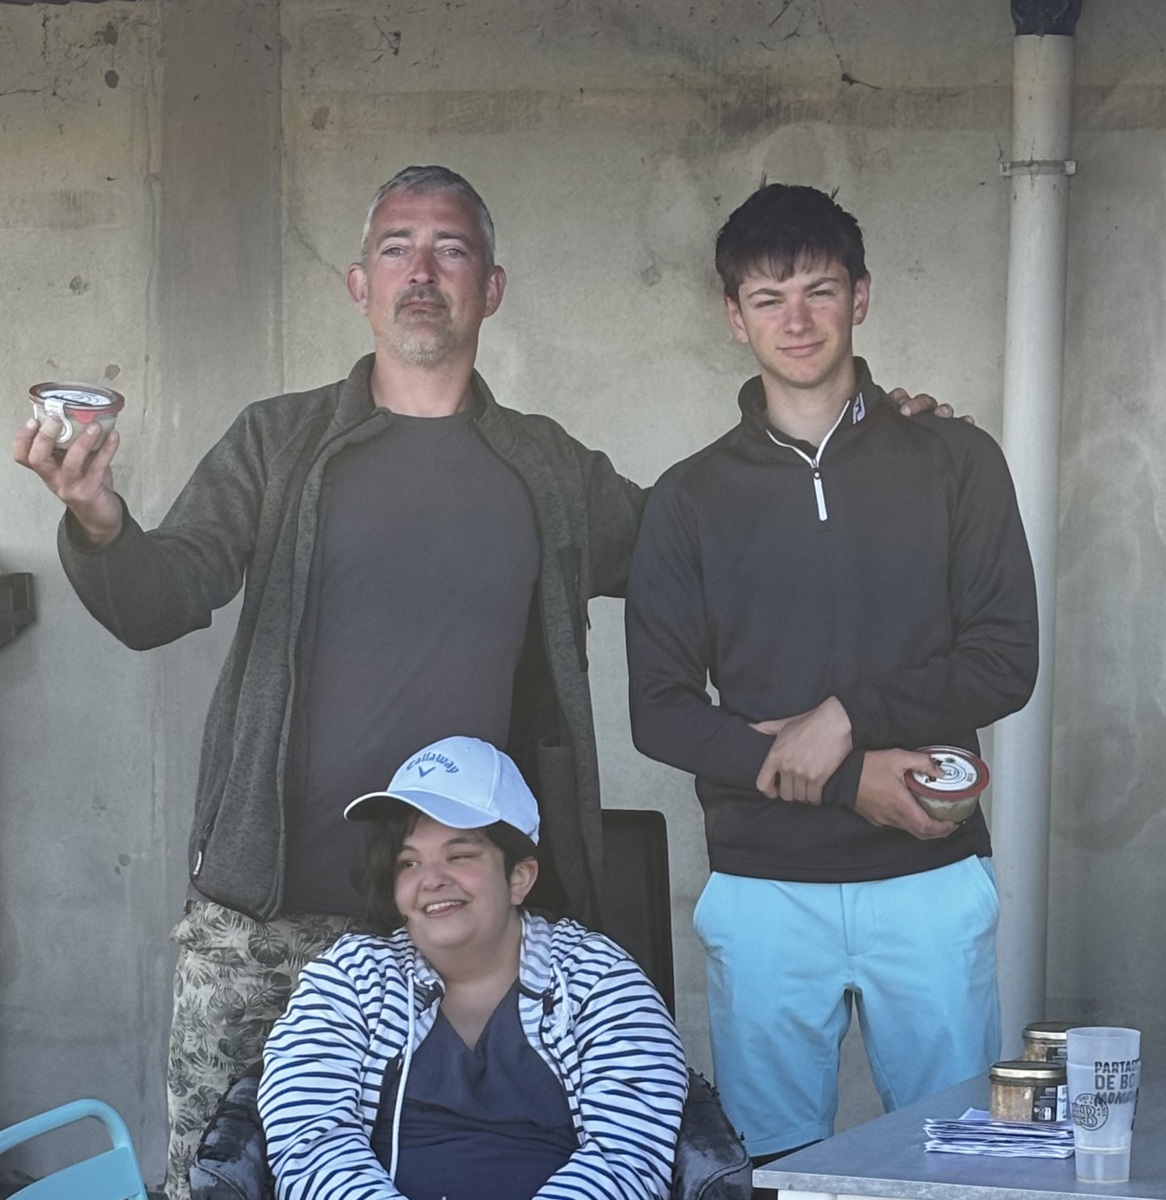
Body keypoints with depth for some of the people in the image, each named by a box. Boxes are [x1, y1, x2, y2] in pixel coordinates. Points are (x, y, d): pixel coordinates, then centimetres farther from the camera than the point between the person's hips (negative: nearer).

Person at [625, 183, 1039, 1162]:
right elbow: (661, 711, 0)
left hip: (932, 880, 0)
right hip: (762, 889, 1)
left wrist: (850, 716, -14)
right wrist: (851, 780, -11)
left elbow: (1005, 663, 0)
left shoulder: (955, 464, 5)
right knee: (772, 1164, 5)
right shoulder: (693, 498, 7)